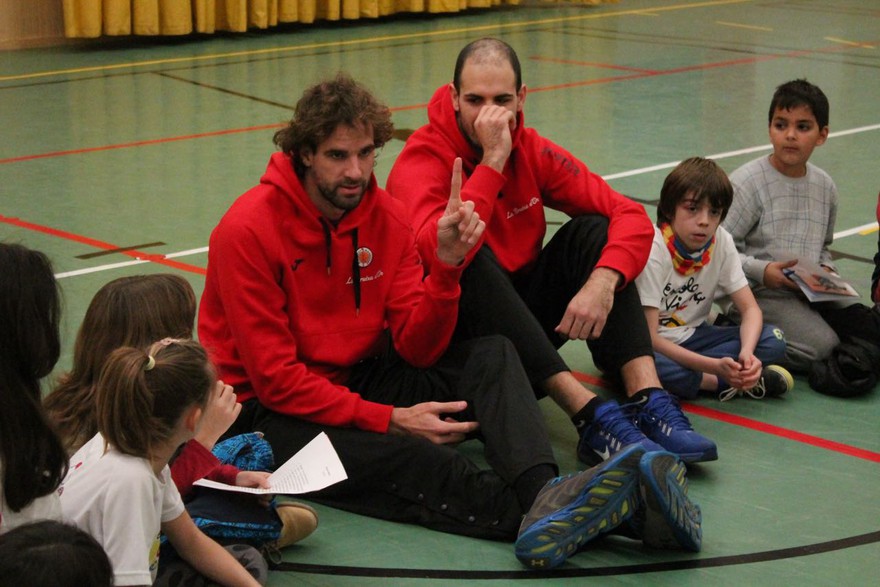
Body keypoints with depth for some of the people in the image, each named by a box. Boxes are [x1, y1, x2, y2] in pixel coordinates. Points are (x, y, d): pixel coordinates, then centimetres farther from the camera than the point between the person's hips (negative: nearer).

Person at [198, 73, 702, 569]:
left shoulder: (387, 216, 0)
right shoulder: (248, 231, -16)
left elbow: (418, 350, -5)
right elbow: (274, 377, -17)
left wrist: (447, 264, -22)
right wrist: (390, 420, -22)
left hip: (364, 378, 6)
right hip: (276, 411, -6)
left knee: (492, 356, -17)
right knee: (404, 457, -35)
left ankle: (545, 494, -45)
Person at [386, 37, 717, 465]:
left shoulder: (532, 151, -1)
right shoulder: (421, 160, -16)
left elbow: (632, 216, -7)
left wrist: (603, 281, -27)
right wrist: (491, 161, -32)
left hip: (523, 322, 5)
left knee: (592, 230, -13)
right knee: (473, 261, -34)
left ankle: (648, 400, -29)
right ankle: (589, 415, -40)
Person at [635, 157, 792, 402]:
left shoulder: (721, 242, -5)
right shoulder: (653, 250, -22)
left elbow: (750, 309, -3)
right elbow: (648, 337, -26)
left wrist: (747, 352, -26)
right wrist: (714, 366, -36)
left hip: (690, 337, 5)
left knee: (773, 340, -14)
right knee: (648, 365, -41)